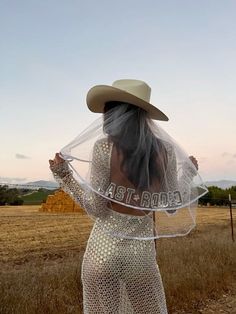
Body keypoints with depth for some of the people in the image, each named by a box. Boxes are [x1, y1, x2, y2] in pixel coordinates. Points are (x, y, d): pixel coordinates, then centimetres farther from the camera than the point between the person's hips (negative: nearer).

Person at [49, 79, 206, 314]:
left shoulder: (104, 147, -13)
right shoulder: (165, 149, -4)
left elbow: (96, 209, -10)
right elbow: (172, 208, 3)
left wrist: (64, 175, -1)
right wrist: (188, 173, 17)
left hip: (102, 249, -1)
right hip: (142, 253, 2)